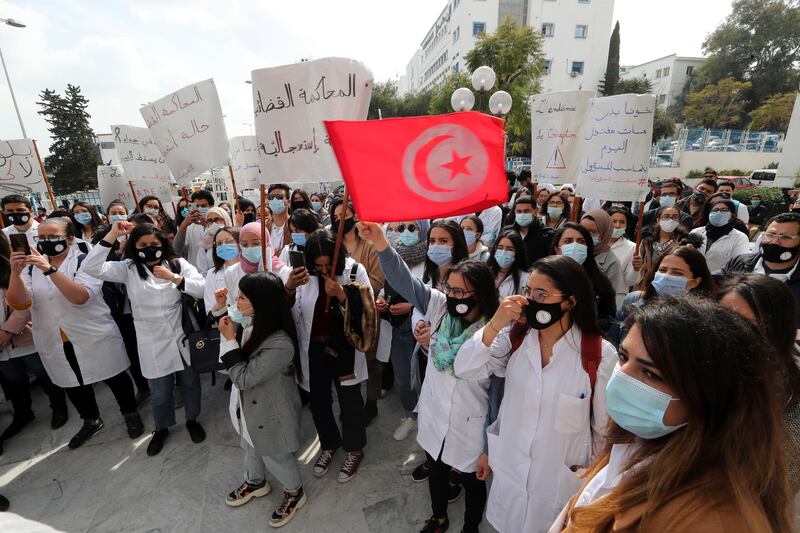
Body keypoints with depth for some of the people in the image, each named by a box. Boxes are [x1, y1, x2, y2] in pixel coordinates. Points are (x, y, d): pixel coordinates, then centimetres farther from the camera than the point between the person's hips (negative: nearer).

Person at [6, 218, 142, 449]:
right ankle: (91, 421, 43)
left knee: (114, 378, 9)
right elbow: (19, 303, -8)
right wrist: (15, 273, -23)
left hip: (95, 338, -5)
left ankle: (130, 414, 31)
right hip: (55, 344, 5)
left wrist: (50, 270, -34)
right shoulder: (32, 265, 3)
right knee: (73, 384, 21)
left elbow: (80, 296, -27)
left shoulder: (85, 261, -11)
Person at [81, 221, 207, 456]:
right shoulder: (128, 268, -2)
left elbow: (203, 288, -12)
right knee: (160, 391, 15)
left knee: (190, 382, 17)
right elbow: (90, 267, -16)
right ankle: (162, 427, 41)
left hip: (183, 337, 0)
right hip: (153, 344, 0)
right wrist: (112, 235, -17)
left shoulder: (178, 263, -3)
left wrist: (174, 278, -25)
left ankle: (192, 419, 41)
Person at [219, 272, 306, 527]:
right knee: (251, 448, 32)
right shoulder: (253, 324, -13)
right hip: (251, 406, 8)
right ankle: (255, 482, 61)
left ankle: (294, 493, 47)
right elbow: (243, 365, 3)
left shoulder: (280, 344, -39)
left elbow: (244, 378, -28)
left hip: (270, 413, -8)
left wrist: (229, 340, -28)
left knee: (275, 457, 18)